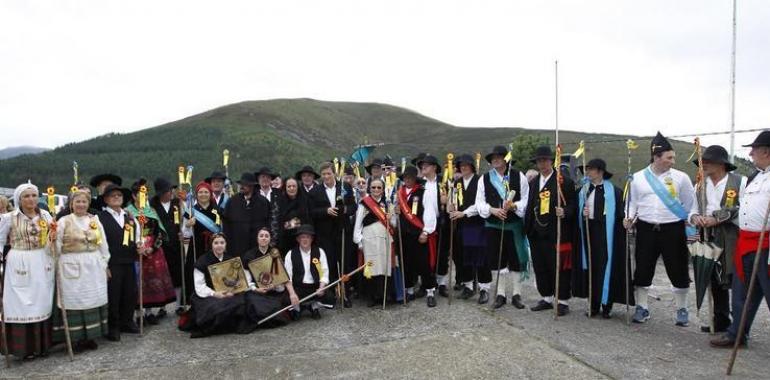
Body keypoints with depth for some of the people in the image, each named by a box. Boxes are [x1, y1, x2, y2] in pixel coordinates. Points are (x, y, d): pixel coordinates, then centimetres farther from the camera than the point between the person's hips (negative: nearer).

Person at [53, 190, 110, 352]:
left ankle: (90, 336, 17)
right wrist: (57, 265, -14)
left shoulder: (95, 220, 9)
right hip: (72, 267, -4)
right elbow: (56, 245, -5)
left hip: (94, 266, 4)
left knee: (93, 299, 7)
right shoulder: (64, 221, -1)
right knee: (75, 300, -1)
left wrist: (105, 263, 11)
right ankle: (76, 338, 7)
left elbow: (103, 244, 12)